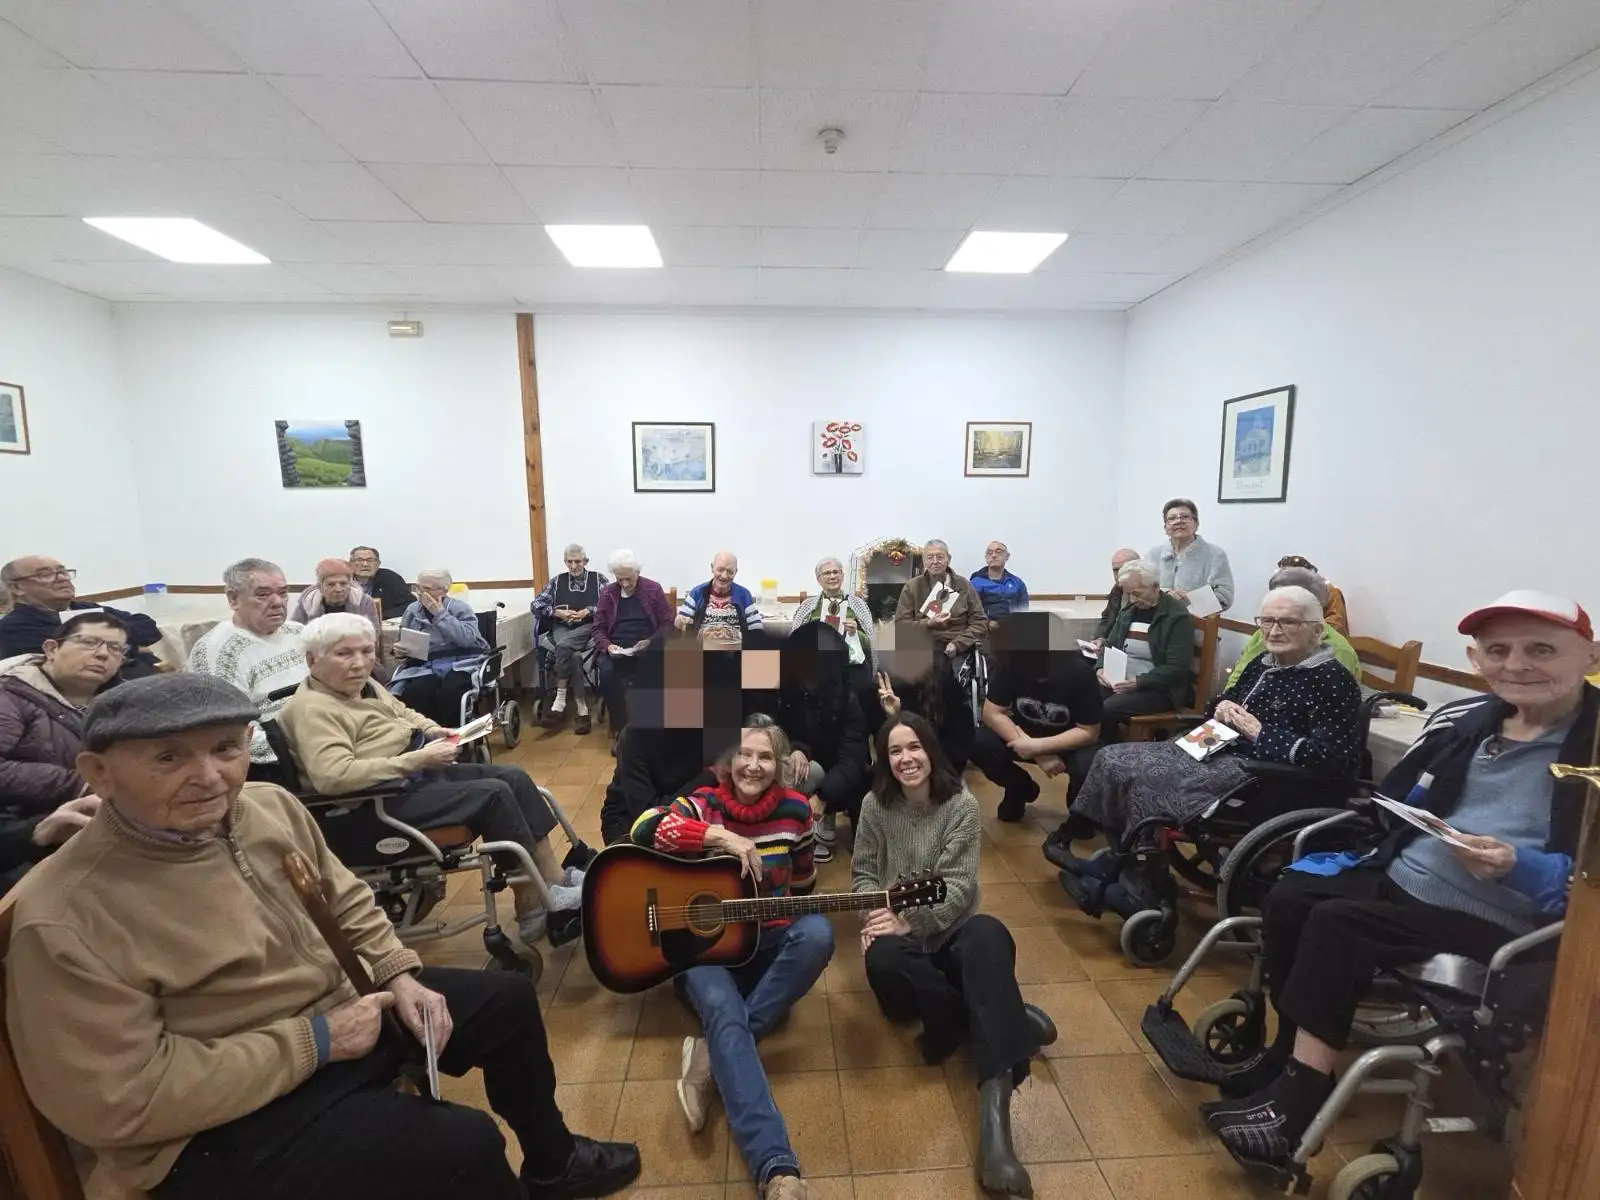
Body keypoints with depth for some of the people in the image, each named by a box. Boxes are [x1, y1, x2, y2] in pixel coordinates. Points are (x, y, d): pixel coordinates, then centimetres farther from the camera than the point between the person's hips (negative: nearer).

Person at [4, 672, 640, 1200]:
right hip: (225, 1121, -7)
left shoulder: (270, 805, -6)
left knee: (508, 998, 14)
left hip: (346, 1007, 8)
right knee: (463, 1146, -20)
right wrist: (313, 1041, -22)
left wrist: (398, 975, -5)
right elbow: (116, 1103, -24)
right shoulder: (63, 920, -26)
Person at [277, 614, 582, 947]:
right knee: (494, 794, -21)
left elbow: (405, 714, 28)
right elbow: (333, 777, -30)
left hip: (418, 770, 10)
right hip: (385, 798, -10)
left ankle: (555, 879, 0)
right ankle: (534, 907, -8)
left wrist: (433, 731, 6)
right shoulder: (312, 708, -16)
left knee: (514, 777, -2)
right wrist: (417, 759, -27)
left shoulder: (364, 685, 12)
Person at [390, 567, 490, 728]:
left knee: (449, 692, -33)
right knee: (413, 692, -29)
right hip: (425, 666, 4)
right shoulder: (411, 610, 12)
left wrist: (440, 613, -15)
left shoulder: (460, 608, -1)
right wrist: (399, 650, -2)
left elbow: (468, 639, -19)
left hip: (461, 664, -3)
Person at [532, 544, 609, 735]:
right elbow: (537, 604, 12)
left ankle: (560, 698, -27)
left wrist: (588, 612, -12)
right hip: (561, 628, 2)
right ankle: (582, 710, -31)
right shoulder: (556, 581, 18)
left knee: (564, 646, -35)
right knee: (573, 656, -32)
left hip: (589, 628, -2)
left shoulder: (598, 579, 11)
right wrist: (557, 612, -4)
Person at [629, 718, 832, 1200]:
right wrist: (721, 837, -31)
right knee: (723, 1010, -33)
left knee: (818, 933, -30)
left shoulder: (794, 809, -2)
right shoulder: (705, 805, -8)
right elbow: (645, 828, -28)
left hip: (767, 942, 3)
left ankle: (712, 1057, -23)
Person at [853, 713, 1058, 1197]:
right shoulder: (875, 804, -2)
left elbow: (957, 886, -12)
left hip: (951, 932, -1)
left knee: (988, 935, -38)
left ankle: (994, 1107, -48)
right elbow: (862, 873, 4)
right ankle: (1006, 1020, -21)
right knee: (882, 960, -36)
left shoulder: (961, 804, -8)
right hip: (901, 937, 1)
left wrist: (909, 922, -22)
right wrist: (874, 916, -15)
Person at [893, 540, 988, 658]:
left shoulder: (964, 585, 12)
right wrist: (928, 624, -13)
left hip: (961, 649, 1)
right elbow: (900, 625, 4)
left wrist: (957, 644, -6)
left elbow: (980, 622, 9)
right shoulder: (911, 588, 9)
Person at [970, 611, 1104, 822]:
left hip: (1070, 742, -2)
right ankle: (1021, 787, 8)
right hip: (1025, 734, 3)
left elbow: (1090, 732, -22)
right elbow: (992, 713, -19)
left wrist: (1036, 747, -31)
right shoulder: (1010, 662, -21)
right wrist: (1030, 748, -28)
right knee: (978, 744, -24)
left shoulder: (1079, 671, -27)